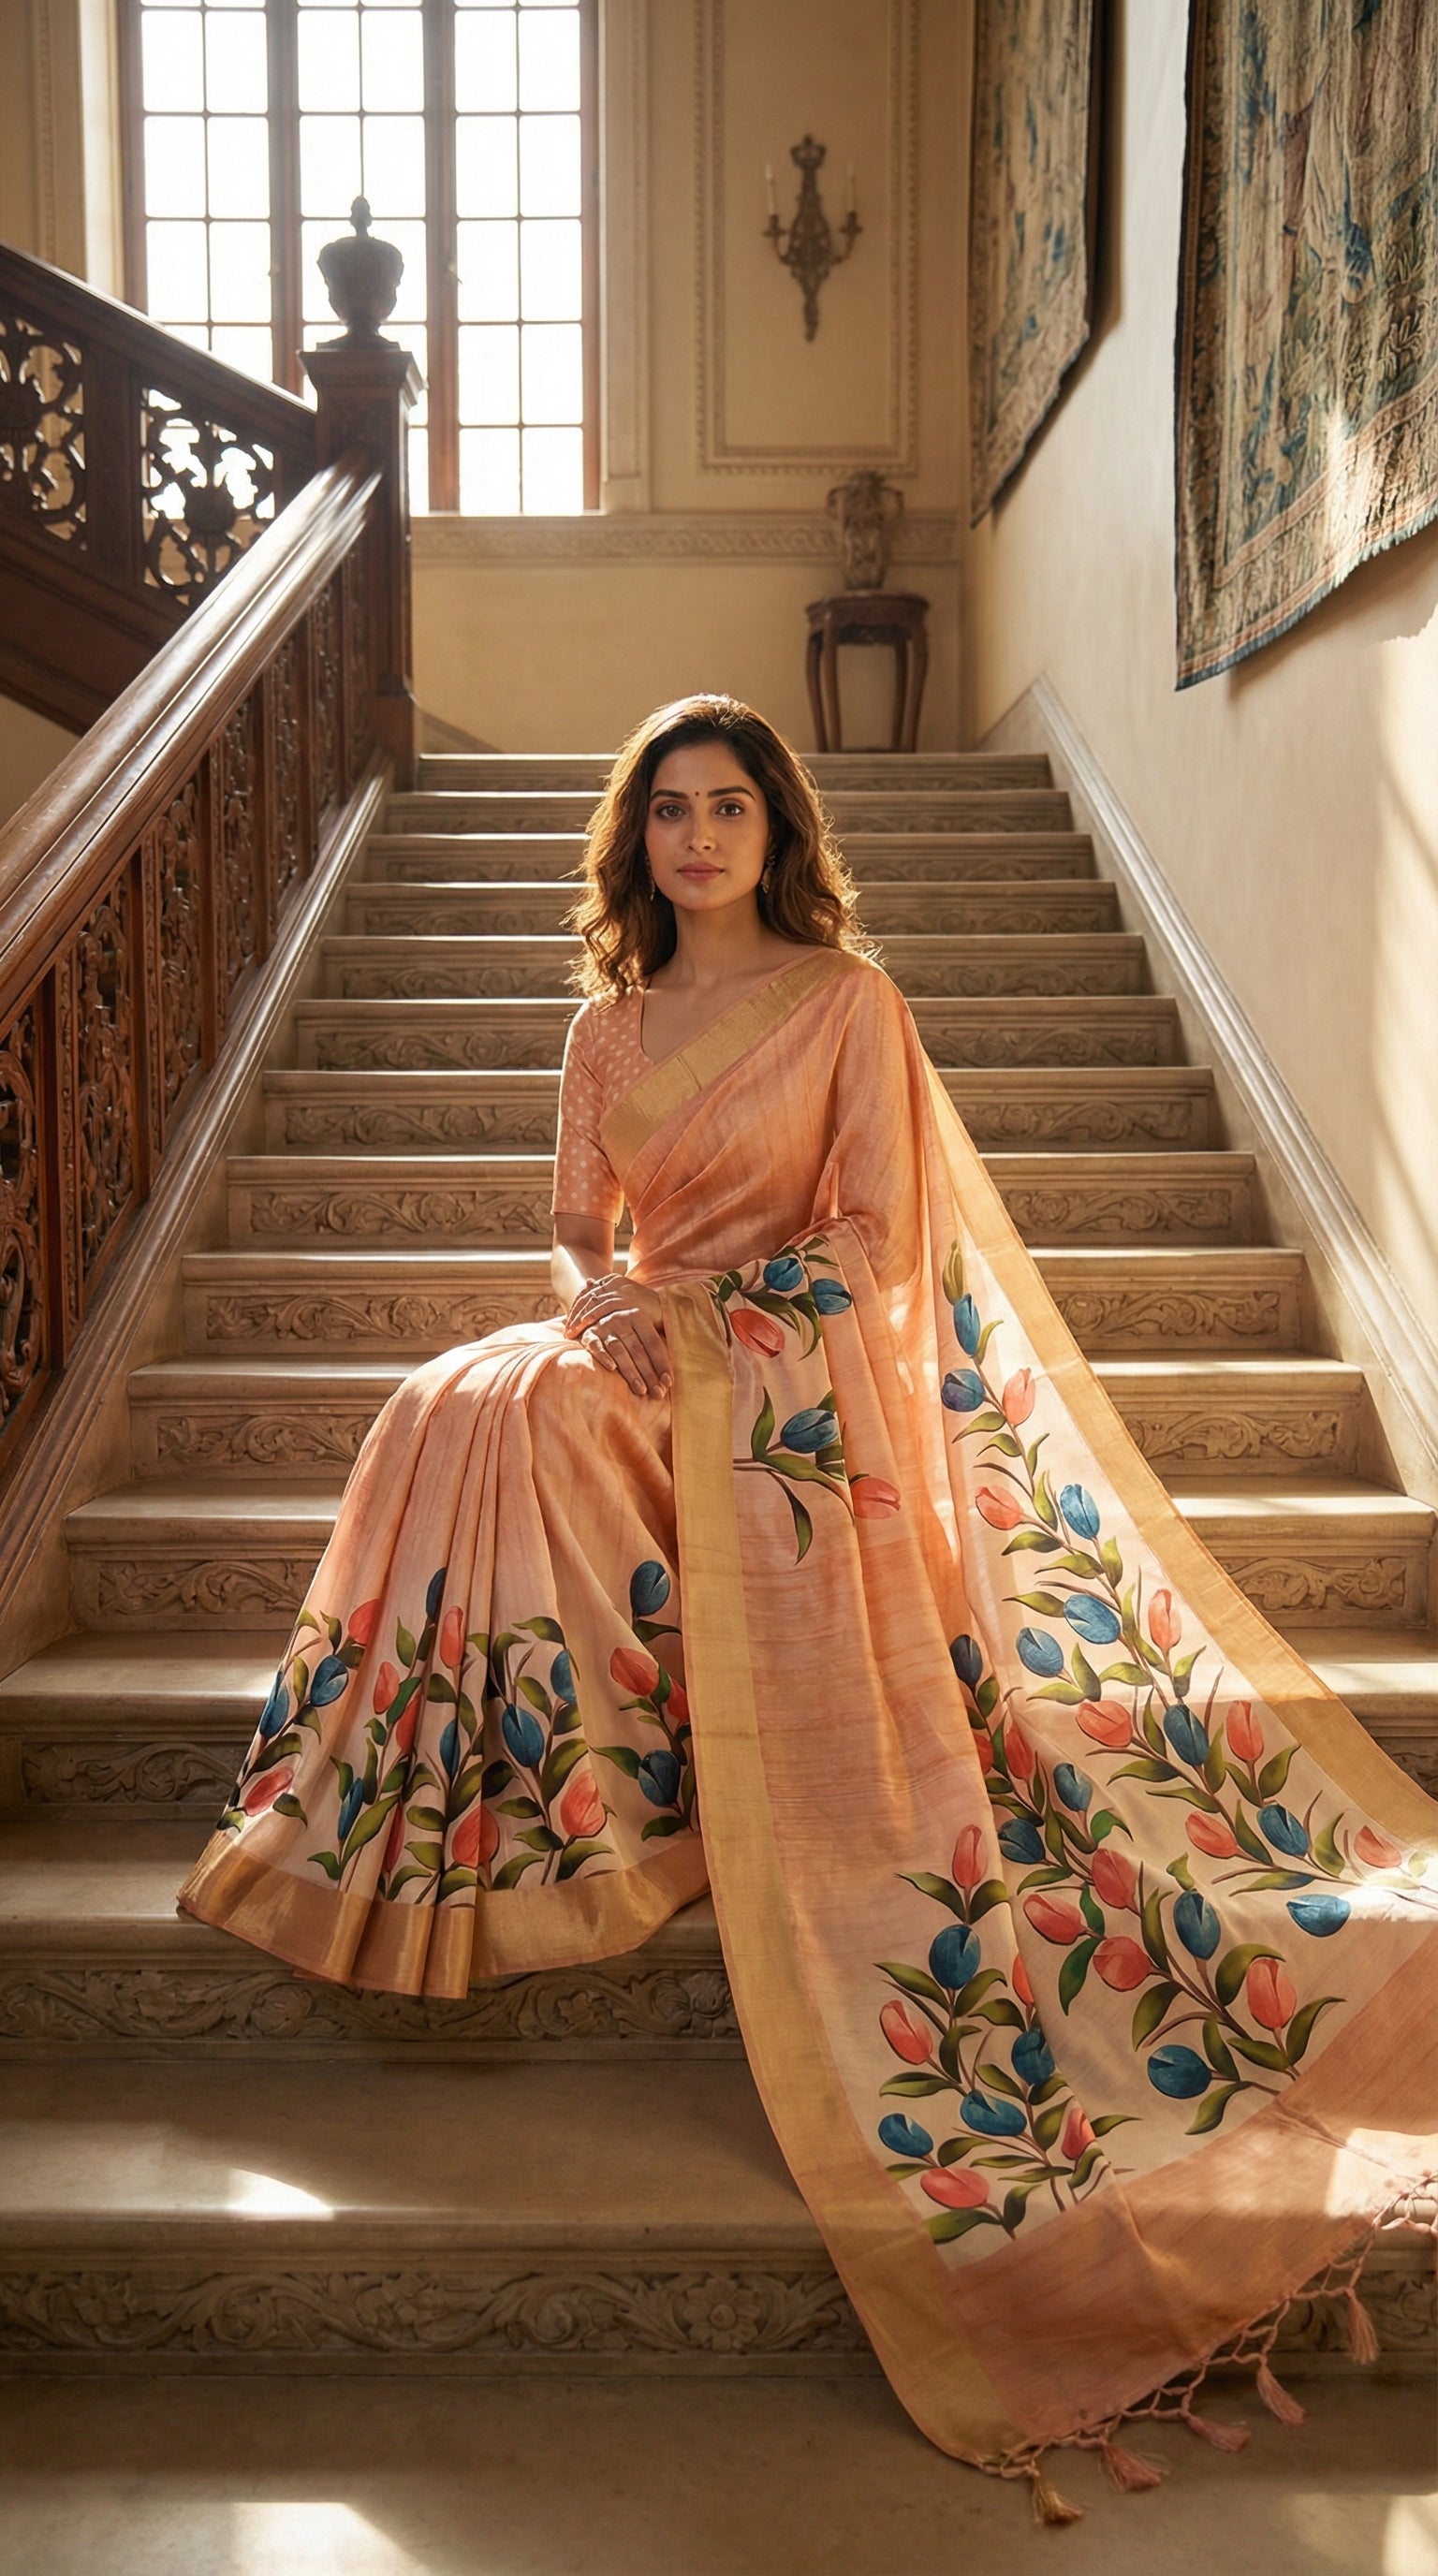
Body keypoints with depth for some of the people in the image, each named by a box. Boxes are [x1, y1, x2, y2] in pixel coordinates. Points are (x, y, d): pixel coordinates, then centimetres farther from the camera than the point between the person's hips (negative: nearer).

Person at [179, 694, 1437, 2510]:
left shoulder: (845, 999, 1)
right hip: (649, 1365, 5)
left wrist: (708, 1312, -16)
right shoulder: (612, 1023, 16)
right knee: (470, 1407, -22)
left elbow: (876, 1237, -4)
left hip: (794, 1381, -4)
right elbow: (573, 1227, 15)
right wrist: (601, 1296, -9)